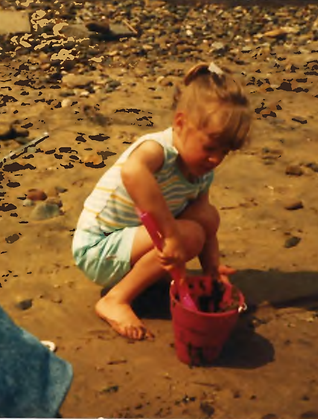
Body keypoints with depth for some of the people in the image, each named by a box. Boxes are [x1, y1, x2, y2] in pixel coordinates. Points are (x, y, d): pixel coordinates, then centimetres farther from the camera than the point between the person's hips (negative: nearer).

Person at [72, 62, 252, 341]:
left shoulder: (203, 172, -2)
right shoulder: (158, 149, -28)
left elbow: (206, 225, 5)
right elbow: (132, 172, -52)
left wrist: (212, 269, -12)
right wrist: (173, 235, -51)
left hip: (132, 239, 8)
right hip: (98, 250, -8)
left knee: (209, 216, -4)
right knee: (189, 234, -26)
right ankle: (116, 300, -15)